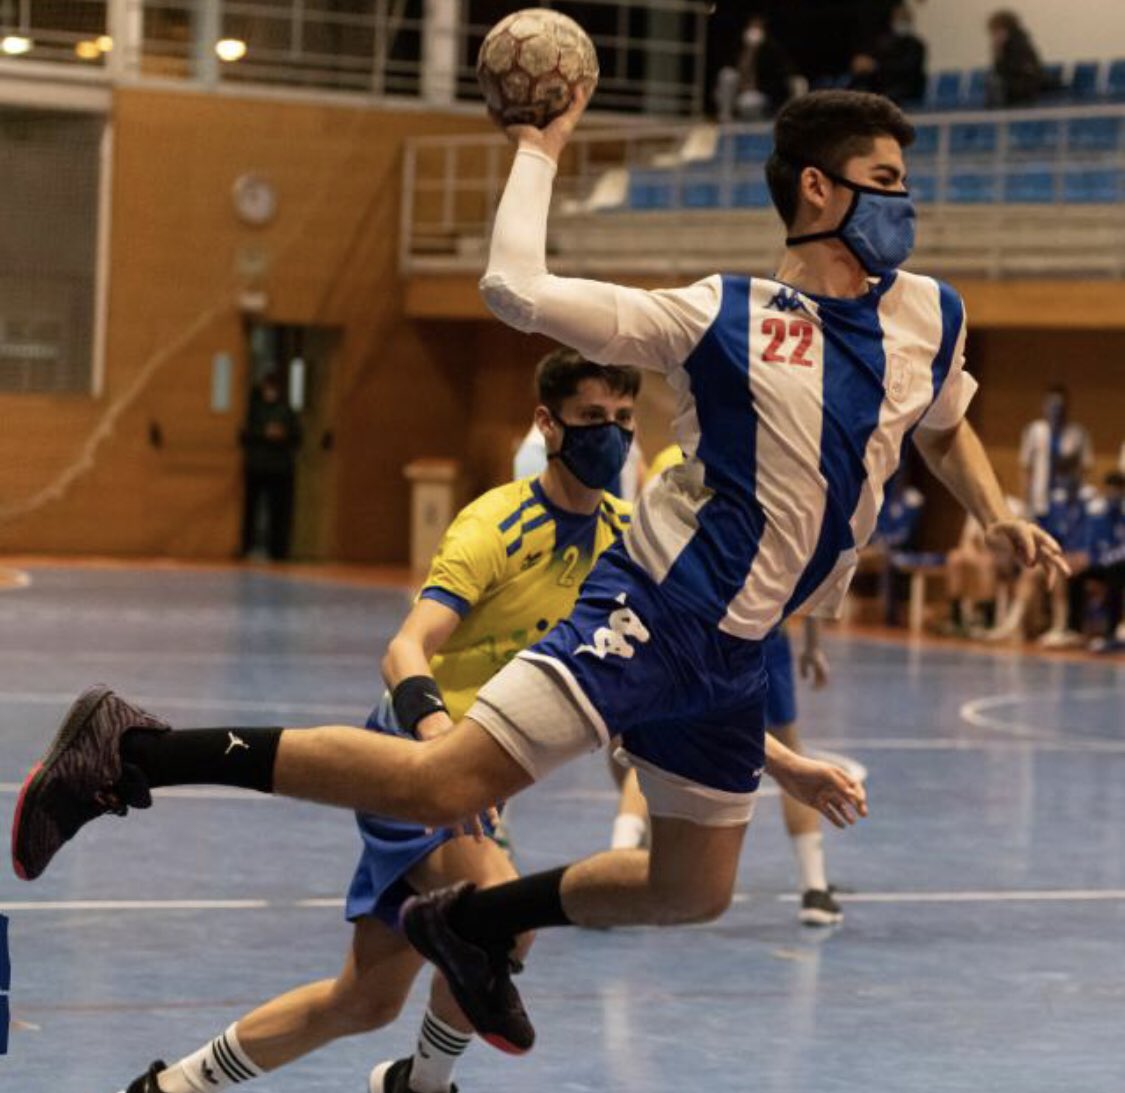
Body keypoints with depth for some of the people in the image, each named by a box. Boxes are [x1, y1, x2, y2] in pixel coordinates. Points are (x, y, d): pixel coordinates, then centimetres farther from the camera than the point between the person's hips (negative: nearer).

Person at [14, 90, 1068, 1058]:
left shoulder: (931, 317, 7)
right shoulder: (722, 317, -10)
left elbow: (945, 428, 30)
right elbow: (517, 288, -16)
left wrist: (998, 515, 14)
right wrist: (540, 148, -5)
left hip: (732, 653, 8)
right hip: (655, 608, -7)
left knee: (695, 888, 18)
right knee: (443, 783, -20)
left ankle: (470, 922, 38)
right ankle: (131, 752, -14)